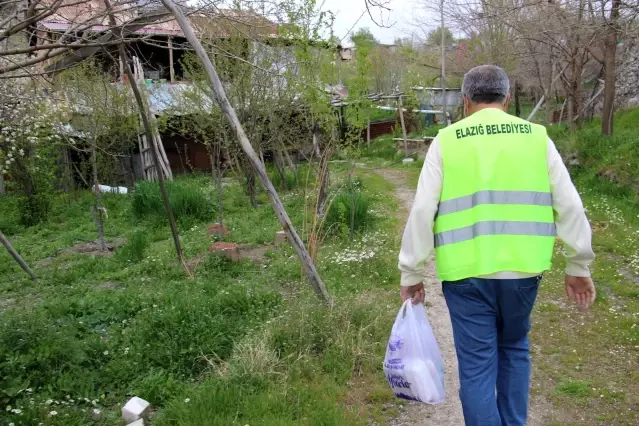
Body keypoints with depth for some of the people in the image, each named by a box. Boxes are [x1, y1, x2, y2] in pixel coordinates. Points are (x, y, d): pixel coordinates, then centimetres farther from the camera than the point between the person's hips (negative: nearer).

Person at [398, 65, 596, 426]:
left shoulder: (446, 141, 0)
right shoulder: (536, 137, 5)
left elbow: (422, 212, -4)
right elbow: (569, 206, 3)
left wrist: (412, 273, 3)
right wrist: (579, 265, 12)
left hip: (467, 273, -2)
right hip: (522, 270, 3)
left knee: (477, 366, 7)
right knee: (514, 349, 26)